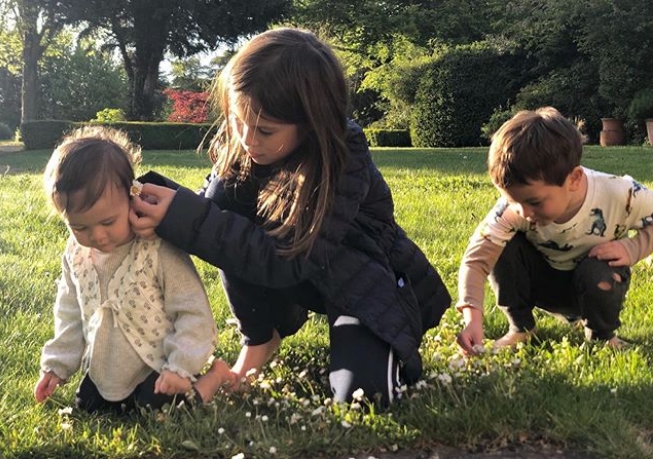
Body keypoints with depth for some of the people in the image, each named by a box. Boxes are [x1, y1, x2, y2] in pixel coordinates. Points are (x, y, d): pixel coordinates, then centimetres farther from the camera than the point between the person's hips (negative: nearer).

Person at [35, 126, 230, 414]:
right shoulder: (76, 255, -5)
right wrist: (57, 365, 10)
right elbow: (70, 314, 10)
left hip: (160, 367, -6)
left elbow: (193, 311, -20)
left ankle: (216, 375, 5)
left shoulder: (159, 251, -26)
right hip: (108, 370, 7)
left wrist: (182, 367, -22)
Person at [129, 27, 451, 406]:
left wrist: (182, 216, -45)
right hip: (307, 281, 5)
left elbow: (285, 259, -38)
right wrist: (156, 200, -37)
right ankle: (262, 340, -4)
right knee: (224, 197, -23)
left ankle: (390, 348, 9)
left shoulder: (344, 158, -31)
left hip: (371, 284, -4)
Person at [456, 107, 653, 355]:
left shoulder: (620, 195, -32)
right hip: (544, 281, 1)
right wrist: (472, 318, -48)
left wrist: (631, 249, -31)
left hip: (598, 285, -1)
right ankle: (520, 328, -4)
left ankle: (603, 336, -1)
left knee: (598, 275, -36)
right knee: (504, 247, -27)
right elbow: (476, 259, -34)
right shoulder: (514, 209, -31)